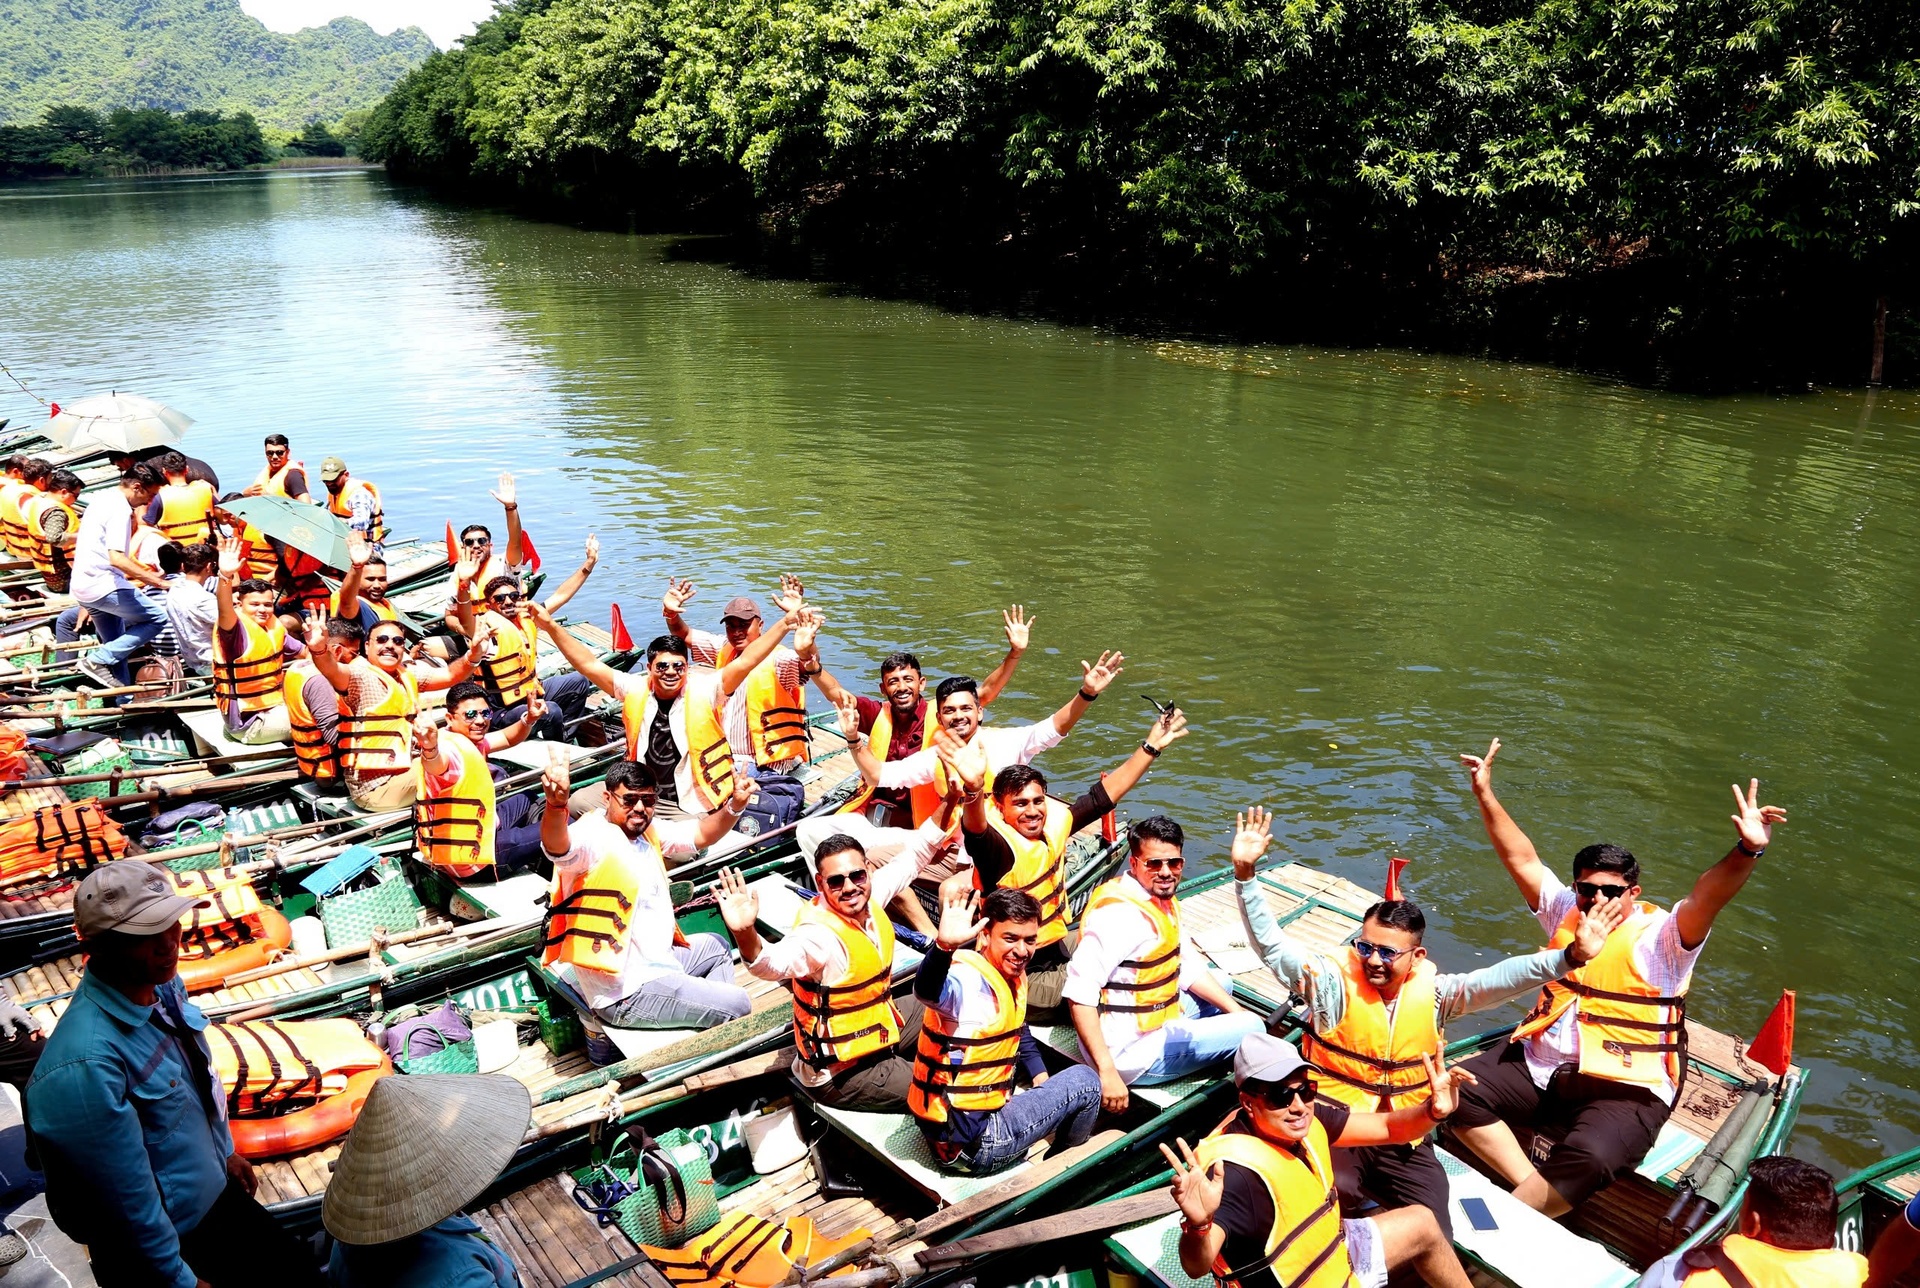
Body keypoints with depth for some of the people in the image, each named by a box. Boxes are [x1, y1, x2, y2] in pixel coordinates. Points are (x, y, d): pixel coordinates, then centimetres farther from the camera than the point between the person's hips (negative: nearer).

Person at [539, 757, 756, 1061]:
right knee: (737, 1004, -5)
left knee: (715, 946, 30)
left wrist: (734, 806, -8)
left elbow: (702, 834, 12)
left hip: (654, 960, 9)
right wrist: (556, 804, -65)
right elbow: (556, 845, -43)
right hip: (626, 991, -9)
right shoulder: (592, 837, -21)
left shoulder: (649, 830, 5)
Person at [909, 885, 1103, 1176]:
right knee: (1084, 1081, 0)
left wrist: (1040, 1076, 14)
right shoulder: (969, 980, -24)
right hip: (967, 1145, -9)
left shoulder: (1013, 975, 4)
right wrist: (944, 945, -66)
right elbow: (927, 992, -49)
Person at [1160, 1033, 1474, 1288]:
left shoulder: (1304, 1120, -14)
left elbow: (1387, 1127, -4)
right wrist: (1198, 1225, -69)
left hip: (1336, 1254, 8)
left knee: (1422, 1224, 22)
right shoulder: (1236, 1170, -37)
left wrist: (1432, 1111, -24)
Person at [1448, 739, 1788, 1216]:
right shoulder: (1566, 913, 12)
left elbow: (1707, 898, -22)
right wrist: (1486, 796, 7)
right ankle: (1532, 1189, -19)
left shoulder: (1661, 936, -5)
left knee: (1588, 1160, -34)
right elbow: (1523, 860, 13)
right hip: (1538, 1065, 6)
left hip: (1625, 1088, -6)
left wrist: (1747, 852, -40)